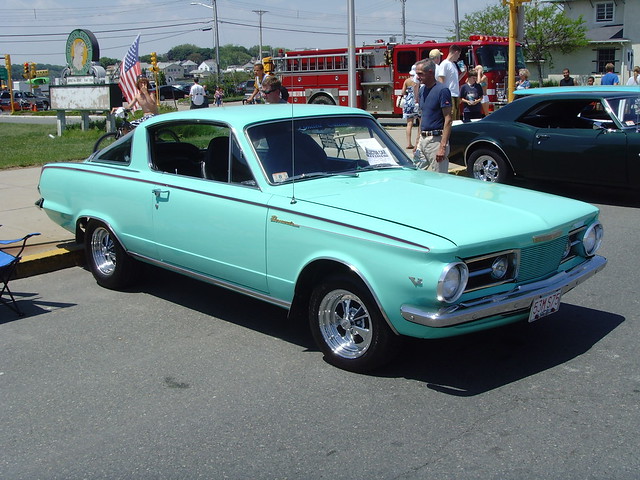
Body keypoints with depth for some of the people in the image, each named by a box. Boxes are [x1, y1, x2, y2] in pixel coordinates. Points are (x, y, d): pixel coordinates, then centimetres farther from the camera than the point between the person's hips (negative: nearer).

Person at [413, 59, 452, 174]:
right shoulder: (422, 90, 13)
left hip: (436, 139, -8)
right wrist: (418, 140, 17)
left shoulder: (442, 90, -11)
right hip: (423, 139, 8)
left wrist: (443, 146, -22)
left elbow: (448, 119, -15)